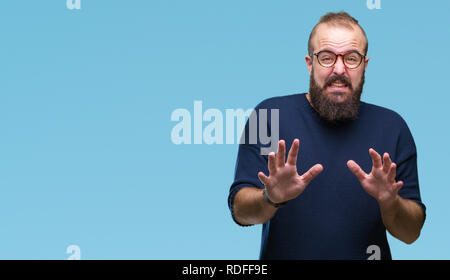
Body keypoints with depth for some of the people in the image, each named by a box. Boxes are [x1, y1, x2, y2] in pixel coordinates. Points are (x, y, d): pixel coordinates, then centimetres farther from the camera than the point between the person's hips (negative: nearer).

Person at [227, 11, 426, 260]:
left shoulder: (391, 126, 2)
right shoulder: (270, 115, -2)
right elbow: (240, 212, -6)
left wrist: (390, 203, -16)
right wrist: (272, 198, -24)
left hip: (367, 253, 1)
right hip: (281, 256, -1)